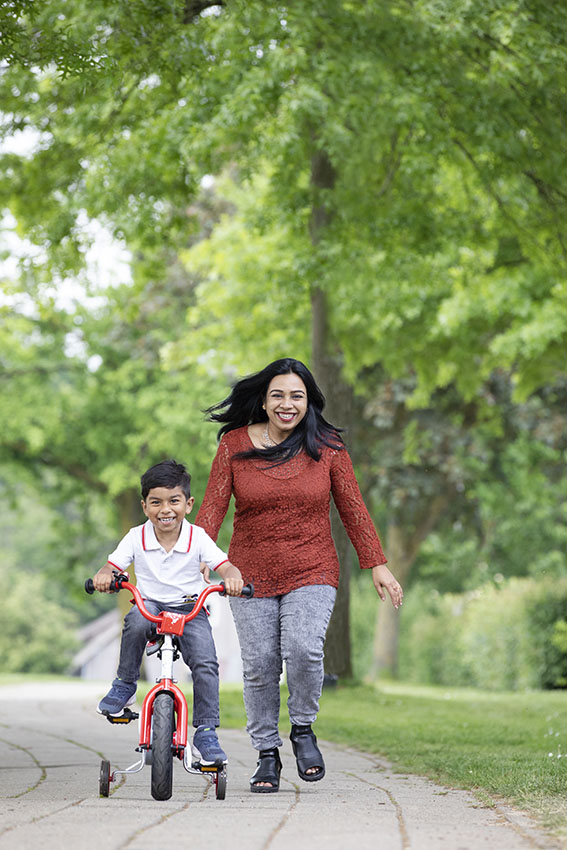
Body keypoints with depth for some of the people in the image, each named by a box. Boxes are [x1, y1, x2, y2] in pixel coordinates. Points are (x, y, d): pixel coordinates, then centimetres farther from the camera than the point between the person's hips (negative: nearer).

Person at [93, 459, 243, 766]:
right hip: (150, 605, 0)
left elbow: (226, 567, -12)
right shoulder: (136, 537, -3)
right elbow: (112, 566, -5)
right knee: (137, 620, -36)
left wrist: (233, 578, -37)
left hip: (190, 610, 0)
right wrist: (103, 577, -30)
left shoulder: (197, 538, -6)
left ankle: (206, 733, -13)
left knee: (205, 663, -23)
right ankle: (124, 685, -15)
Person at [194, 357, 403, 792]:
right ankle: (267, 754, 15)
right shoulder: (235, 445, 0)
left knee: (303, 649, -22)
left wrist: (377, 565, 3)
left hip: (312, 574, -1)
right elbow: (212, 507, -1)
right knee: (260, 666, -2)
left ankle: (303, 729, 3)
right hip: (251, 574, 1)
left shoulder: (327, 446, 1)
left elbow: (353, 508, 6)